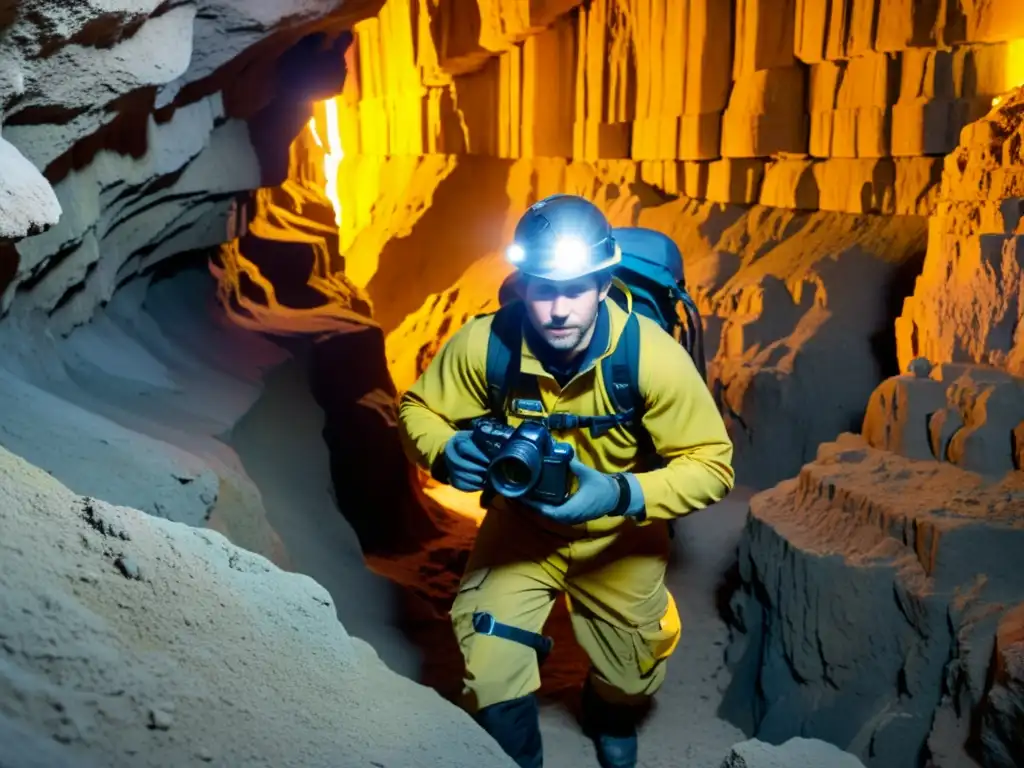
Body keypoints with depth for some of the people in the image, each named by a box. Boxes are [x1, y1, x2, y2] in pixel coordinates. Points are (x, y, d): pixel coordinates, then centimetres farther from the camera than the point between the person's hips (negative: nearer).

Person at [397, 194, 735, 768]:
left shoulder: (654, 355, -31)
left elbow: (712, 465, -24)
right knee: (490, 677, -8)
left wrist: (624, 495, -40)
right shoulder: (483, 343, -28)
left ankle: (612, 719, 60)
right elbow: (419, 410, -11)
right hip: (522, 523, 0)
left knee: (632, 679, 19)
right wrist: (446, 451, -33)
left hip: (620, 532, 0)